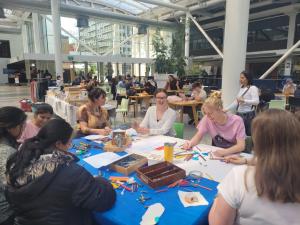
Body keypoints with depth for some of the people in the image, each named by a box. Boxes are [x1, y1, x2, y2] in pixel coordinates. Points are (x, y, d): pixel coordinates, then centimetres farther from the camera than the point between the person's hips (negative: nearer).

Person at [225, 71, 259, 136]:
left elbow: (256, 101, -19)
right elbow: (236, 102, 15)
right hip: (239, 114, 7)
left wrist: (243, 100, -25)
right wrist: (226, 109, 9)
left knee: (249, 133, -4)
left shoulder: (253, 88, -7)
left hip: (249, 115, -7)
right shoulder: (241, 88, 13)